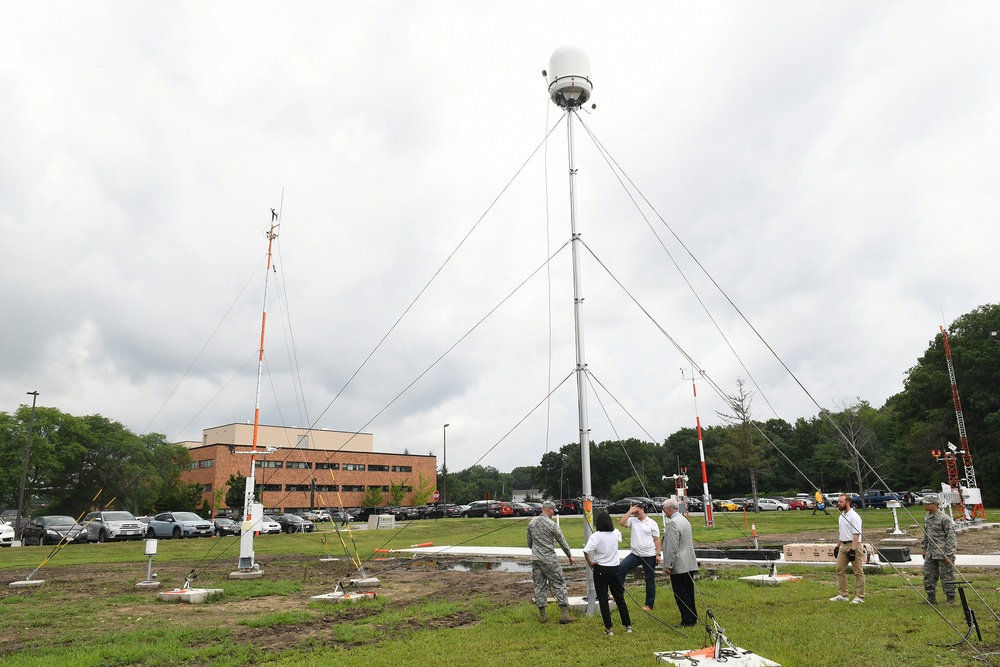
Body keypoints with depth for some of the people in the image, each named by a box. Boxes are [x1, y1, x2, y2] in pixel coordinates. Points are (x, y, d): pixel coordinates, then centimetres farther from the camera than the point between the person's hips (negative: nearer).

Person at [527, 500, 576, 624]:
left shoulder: (531, 523, 4)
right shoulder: (552, 524, -11)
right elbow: (562, 542, -3)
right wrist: (570, 556, 11)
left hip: (535, 559, 5)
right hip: (549, 560, -5)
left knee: (539, 586, 11)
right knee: (559, 584, 3)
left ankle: (542, 614, 13)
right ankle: (564, 613, 1)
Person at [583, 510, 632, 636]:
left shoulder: (596, 536, -16)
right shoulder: (616, 533, -2)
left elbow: (586, 550, -28)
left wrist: (589, 562, -13)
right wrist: (611, 525, 28)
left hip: (600, 569, -4)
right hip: (614, 568, 4)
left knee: (603, 599, 6)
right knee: (619, 597, 16)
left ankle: (608, 628, 8)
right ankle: (628, 625, 23)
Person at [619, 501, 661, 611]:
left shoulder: (652, 523, -1)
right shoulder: (632, 520, 5)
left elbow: (657, 540, 0)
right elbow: (622, 522, -13)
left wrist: (658, 554, -7)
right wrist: (630, 511, -9)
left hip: (649, 556, -2)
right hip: (635, 554, 2)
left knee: (650, 580, 8)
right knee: (621, 568, -16)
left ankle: (649, 604, 20)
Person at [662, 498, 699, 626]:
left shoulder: (673, 523, -18)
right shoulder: (685, 520, 14)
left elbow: (672, 547, -21)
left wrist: (668, 565, -16)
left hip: (679, 566, -10)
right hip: (689, 564, 10)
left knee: (681, 595, -2)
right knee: (689, 593, 16)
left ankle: (688, 620, 1)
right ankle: (693, 617, 22)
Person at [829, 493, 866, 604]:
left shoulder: (854, 516, -14)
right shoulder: (842, 515, 14)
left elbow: (856, 534, -20)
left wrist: (853, 549, -26)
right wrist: (838, 546, 20)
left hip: (854, 546, -9)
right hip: (843, 545, 10)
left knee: (858, 572, 0)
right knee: (840, 570, 9)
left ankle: (859, 597, 5)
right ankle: (842, 595, 15)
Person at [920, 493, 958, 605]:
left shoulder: (944, 518, -15)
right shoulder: (926, 517, 10)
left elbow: (951, 536, -14)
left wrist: (949, 555, -17)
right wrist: (924, 549, 18)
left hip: (943, 553, -8)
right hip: (931, 553, 8)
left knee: (946, 576, 0)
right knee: (928, 575, 9)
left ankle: (950, 599, 13)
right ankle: (931, 598, 19)